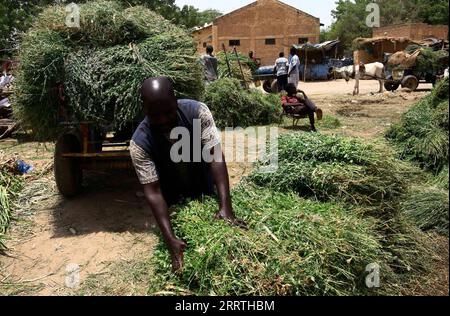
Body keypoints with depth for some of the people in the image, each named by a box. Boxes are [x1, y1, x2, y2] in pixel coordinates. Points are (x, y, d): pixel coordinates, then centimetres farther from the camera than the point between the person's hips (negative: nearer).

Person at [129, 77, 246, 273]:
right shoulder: (140, 143, -29)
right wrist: (170, 239, -39)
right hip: (173, 202, -1)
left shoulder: (197, 111, -27)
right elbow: (153, 192, -30)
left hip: (206, 191, 1)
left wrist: (225, 206, -40)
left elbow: (215, 155, -31)